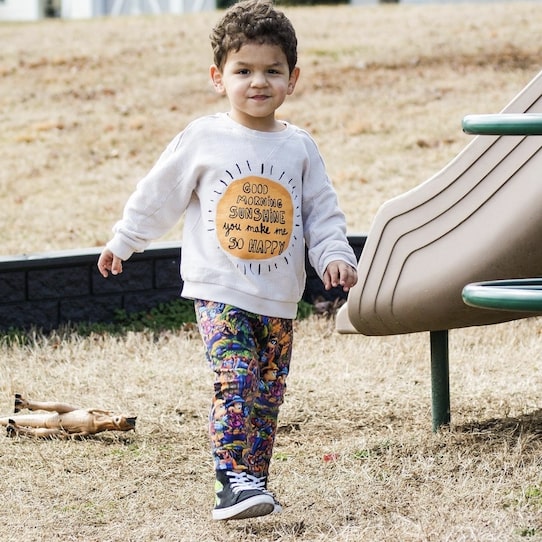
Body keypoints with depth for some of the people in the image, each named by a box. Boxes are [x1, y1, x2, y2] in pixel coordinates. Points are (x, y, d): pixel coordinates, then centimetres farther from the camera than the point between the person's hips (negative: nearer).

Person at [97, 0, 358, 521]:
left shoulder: (299, 147, 5)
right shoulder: (202, 139, -2)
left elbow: (322, 212, 9)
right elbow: (157, 196, 7)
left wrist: (334, 256, -7)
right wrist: (122, 242, 13)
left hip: (279, 298, 4)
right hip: (220, 291, -4)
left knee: (267, 394, 6)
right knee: (235, 381, -18)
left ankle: (252, 482, 14)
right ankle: (235, 480, -22)